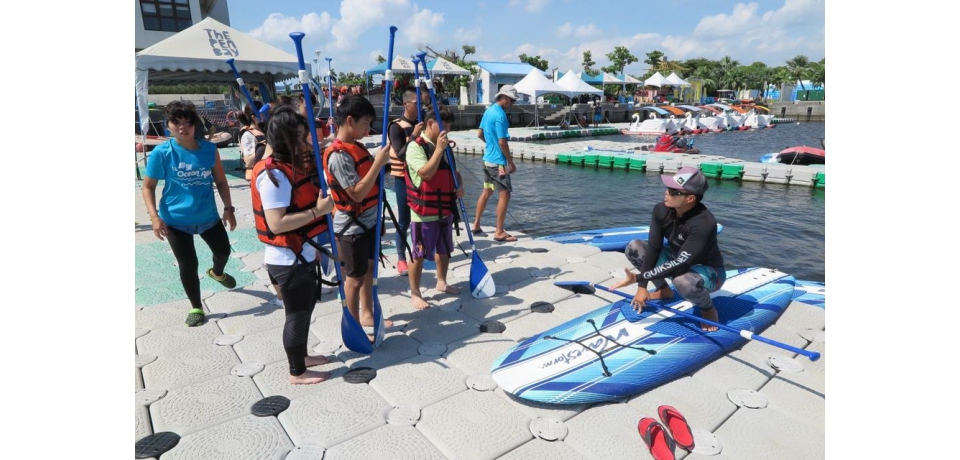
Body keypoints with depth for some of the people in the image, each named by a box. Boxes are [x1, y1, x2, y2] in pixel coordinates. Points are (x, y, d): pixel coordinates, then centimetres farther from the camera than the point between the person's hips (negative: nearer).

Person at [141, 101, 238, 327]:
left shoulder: (209, 149, -7)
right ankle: (196, 308, 28)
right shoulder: (161, 153, -15)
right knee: (188, 266, 6)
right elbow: (148, 187, -7)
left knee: (224, 251, 21)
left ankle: (217, 273, 58)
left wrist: (228, 208, -1)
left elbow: (221, 181, 3)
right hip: (176, 220, -3)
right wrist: (155, 217, -18)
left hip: (208, 217, 3)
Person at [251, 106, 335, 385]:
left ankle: (302, 355, 41)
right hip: (287, 261, -9)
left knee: (306, 307, 22)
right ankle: (297, 372, 23)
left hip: (304, 256, 9)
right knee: (297, 313, 5)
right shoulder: (274, 174, -22)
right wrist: (318, 211, -26)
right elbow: (276, 224, -28)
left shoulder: (297, 165, 7)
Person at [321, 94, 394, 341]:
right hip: (352, 227, -9)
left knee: (368, 269, 20)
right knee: (355, 277, 6)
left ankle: (367, 314, 37)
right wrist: (378, 162, -25)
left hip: (369, 221, 9)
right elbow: (357, 193, -26)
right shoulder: (338, 155, -22)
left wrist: (382, 157, 2)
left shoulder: (357, 147, 5)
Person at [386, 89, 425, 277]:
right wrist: (414, 136, -27)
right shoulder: (396, 127, -11)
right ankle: (401, 258, 11)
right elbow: (401, 154, -19)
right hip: (403, 178, -6)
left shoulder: (420, 124, 10)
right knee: (403, 220, 0)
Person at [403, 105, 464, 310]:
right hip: (424, 212, -8)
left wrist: (460, 186, 0)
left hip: (445, 209, 8)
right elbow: (426, 173, -25)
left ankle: (441, 282, 39)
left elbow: (454, 171, 20)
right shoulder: (415, 146, -13)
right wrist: (439, 149, -24)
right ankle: (415, 293, 15)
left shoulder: (444, 147, 12)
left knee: (444, 249, 20)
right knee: (419, 253, 2)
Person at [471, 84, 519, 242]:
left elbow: (480, 134, 18)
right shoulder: (500, 115, -17)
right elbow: (502, 142, -20)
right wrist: (511, 163, -14)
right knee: (504, 194, -5)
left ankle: (476, 225, 24)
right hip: (498, 161, -9)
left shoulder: (488, 111, 10)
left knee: (487, 191, 17)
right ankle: (499, 232, -2)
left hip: (487, 159, 10)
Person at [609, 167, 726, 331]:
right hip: (677, 259, 6)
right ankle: (663, 290, 10)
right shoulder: (661, 210, -17)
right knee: (633, 248, -11)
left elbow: (679, 266, -36)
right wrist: (642, 286, -20)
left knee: (683, 281, -41)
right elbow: (653, 248, -15)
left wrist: (638, 278, -36)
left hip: (708, 271, -6)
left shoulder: (703, 223, -35)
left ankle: (708, 308, -5)